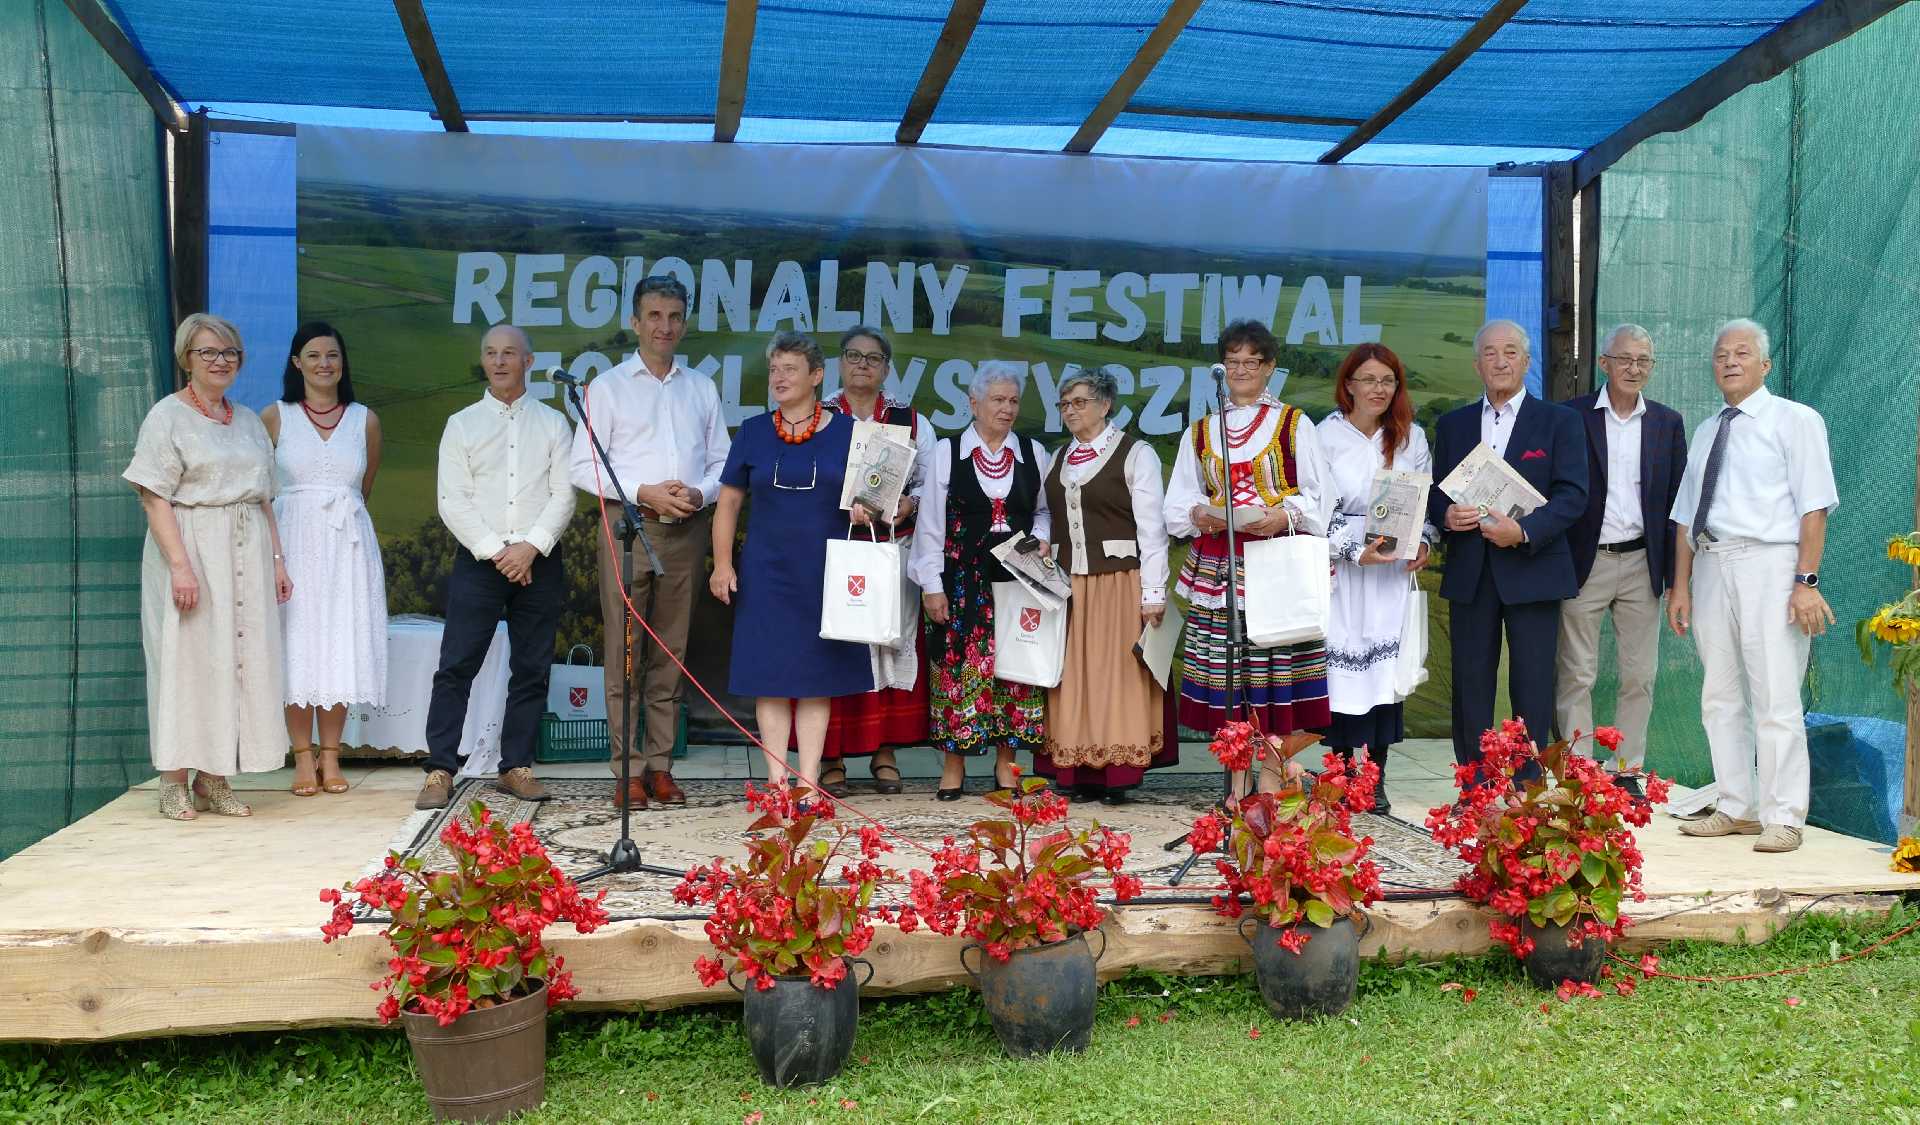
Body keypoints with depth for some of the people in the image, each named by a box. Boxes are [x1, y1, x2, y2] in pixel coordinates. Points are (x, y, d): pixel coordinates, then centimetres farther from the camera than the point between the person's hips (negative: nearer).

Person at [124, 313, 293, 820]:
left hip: (246, 556, 6)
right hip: (192, 551, -6)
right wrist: (180, 565, -20)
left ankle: (214, 781, 12)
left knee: (241, 660, 4)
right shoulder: (167, 416, -2)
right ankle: (174, 783, 7)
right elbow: (155, 498, -10)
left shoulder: (249, 420, 16)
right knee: (187, 658, -2)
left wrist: (276, 559, 11)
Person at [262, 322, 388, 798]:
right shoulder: (274, 418, 3)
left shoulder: (365, 420, 8)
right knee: (296, 645, -2)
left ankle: (331, 757, 9)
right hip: (292, 539, -1)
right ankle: (303, 759, 4)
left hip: (347, 541, 2)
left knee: (341, 646, 1)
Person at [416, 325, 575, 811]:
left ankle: (516, 767, 12)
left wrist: (531, 547, -12)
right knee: (456, 667, -5)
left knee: (531, 670, 4)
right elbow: (453, 502, 0)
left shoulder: (553, 423, 8)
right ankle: (440, 770, -2)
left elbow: (563, 496, 1)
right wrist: (494, 551, -10)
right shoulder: (462, 425, 7)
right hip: (478, 560, -1)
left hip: (538, 561, 1)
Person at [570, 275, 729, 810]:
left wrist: (699, 492, -6)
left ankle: (661, 766, 10)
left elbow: (722, 460, 14)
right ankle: (628, 770, 0)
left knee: (671, 652, 5)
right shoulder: (608, 386, 5)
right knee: (625, 650, -4)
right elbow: (582, 466, -1)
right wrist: (644, 492, -12)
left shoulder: (701, 388, 15)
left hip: (686, 530, 3)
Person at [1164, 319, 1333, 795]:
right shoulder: (1200, 433, 17)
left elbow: (1317, 496, 3)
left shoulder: (1295, 425, 9)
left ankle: (1272, 775, -1)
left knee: (1274, 664, -7)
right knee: (1223, 670, -1)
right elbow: (1179, 501, 15)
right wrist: (1198, 514, -6)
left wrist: (1283, 515, -15)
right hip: (1217, 566, 3)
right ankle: (1236, 779, 5)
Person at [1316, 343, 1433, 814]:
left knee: (1387, 667, -2)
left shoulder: (1411, 437, 9)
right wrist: (1357, 552, -14)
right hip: (1342, 568, -2)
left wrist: (1424, 542, -4)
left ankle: (1376, 780, 6)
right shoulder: (1325, 436, -2)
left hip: (1394, 572, 3)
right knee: (1344, 665, -3)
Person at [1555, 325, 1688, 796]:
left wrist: (1676, 573, 3)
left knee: (1639, 677, 7)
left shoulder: (1667, 422, 8)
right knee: (1576, 676, 1)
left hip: (1642, 564, 3)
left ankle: (1627, 772, 17)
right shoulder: (1572, 417, -1)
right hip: (1583, 563, -3)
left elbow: (1677, 500, 9)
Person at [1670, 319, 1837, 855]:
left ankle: (1782, 820, -1)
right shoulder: (1706, 432, 19)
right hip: (1710, 568, 6)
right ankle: (1736, 810, 17)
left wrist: (1806, 581, -15)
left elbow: (1814, 506, -7)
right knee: (1720, 698, 9)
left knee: (1775, 699, -7)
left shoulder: (1795, 420, 1)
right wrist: (1680, 585, 10)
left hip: (1767, 564, -6)